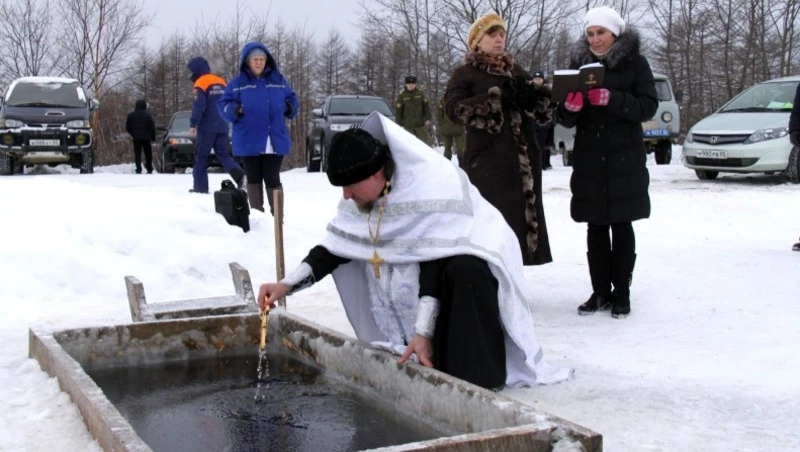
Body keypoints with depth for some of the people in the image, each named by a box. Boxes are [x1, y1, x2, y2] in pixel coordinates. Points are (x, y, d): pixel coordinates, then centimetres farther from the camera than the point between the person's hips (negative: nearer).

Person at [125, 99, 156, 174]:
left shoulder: (131, 115, 3)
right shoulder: (147, 114, -6)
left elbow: (127, 127, 7)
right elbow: (152, 127, -5)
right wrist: (153, 137, 5)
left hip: (136, 138, 2)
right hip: (146, 138, -2)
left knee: (137, 154, 4)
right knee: (148, 154, 6)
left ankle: (138, 170, -2)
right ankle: (149, 169, 5)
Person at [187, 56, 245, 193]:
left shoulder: (200, 84, -8)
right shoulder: (221, 82, 15)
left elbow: (199, 106, -18)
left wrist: (193, 124, -15)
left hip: (207, 127, -6)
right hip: (222, 126, 6)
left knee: (201, 156, 4)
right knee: (223, 154, 8)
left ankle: (200, 186, 5)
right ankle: (239, 174, -16)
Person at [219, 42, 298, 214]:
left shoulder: (278, 80, 7)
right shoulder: (237, 83, 3)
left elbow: (291, 98, 18)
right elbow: (224, 105, 3)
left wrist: (290, 108, -4)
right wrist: (234, 110, -17)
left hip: (275, 141, 0)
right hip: (249, 141, 0)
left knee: (273, 179, 0)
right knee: (254, 179, 9)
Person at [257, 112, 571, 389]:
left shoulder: (431, 184, -32)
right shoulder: (366, 193, -9)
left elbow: (435, 263, -33)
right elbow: (336, 246, -3)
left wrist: (422, 332, -33)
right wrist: (287, 285, -12)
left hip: (474, 255, -8)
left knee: (462, 272, -39)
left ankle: (479, 378, -26)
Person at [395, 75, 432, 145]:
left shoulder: (420, 93, 1)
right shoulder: (402, 95, -3)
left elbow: (426, 106, 7)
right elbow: (398, 110, -1)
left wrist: (428, 118, 1)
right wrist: (398, 124, -2)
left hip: (421, 123, 1)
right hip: (408, 125, -1)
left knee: (425, 142, 3)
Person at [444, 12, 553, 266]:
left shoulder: (516, 71, 21)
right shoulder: (464, 73, 5)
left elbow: (544, 106, 17)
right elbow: (454, 108, -12)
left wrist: (535, 93, -8)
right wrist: (498, 96, -19)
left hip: (523, 160, 6)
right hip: (488, 162, -6)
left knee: (519, 219, 8)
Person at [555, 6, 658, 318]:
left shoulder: (635, 62, 0)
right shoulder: (578, 63, 8)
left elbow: (648, 106, -9)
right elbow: (566, 120, 6)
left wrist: (611, 99, -23)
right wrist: (570, 106, -18)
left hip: (624, 159, -3)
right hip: (589, 159, 3)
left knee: (621, 225, 0)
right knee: (595, 227, 5)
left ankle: (622, 292, 8)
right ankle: (600, 291, 11)